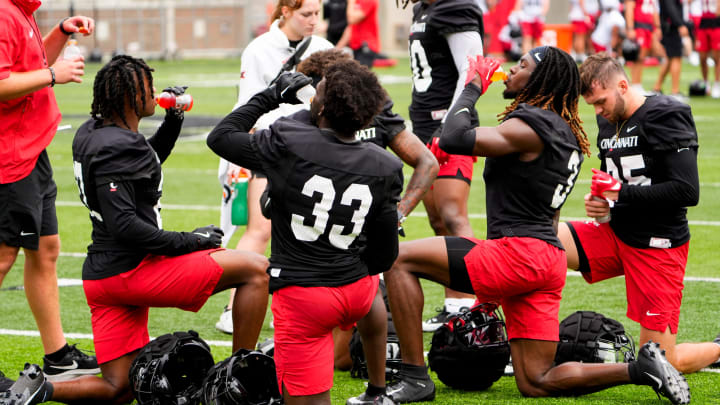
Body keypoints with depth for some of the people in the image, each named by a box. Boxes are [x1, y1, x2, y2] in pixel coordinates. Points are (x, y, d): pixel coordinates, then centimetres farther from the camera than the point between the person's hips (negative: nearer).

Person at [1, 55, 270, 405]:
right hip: (131, 270, -10)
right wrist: (189, 241, -16)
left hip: (103, 274, 10)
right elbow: (124, 225, -24)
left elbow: (145, 162, 31)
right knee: (255, 270, -5)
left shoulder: (92, 133, 12)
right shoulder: (116, 147, -18)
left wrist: (172, 122, 16)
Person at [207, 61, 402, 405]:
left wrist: (270, 96, 10)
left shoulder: (286, 143, -18)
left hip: (301, 296, -4)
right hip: (356, 292, 4)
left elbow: (220, 137, 0)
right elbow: (383, 258, -1)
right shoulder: (383, 169, -8)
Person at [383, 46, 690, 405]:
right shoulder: (566, 134, 21)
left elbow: (454, 139, -18)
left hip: (518, 254, -9)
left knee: (400, 259, -7)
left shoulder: (530, 125, -10)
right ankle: (641, 369, 4)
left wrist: (471, 90, -1)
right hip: (548, 263, 10)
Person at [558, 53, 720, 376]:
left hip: (658, 246, -7)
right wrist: (598, 203, 0)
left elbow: (687, 191, -22)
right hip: (616, 235, 7)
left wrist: (621, 192, -19)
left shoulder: (665, 116, -14)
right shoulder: (608, 123, 10)